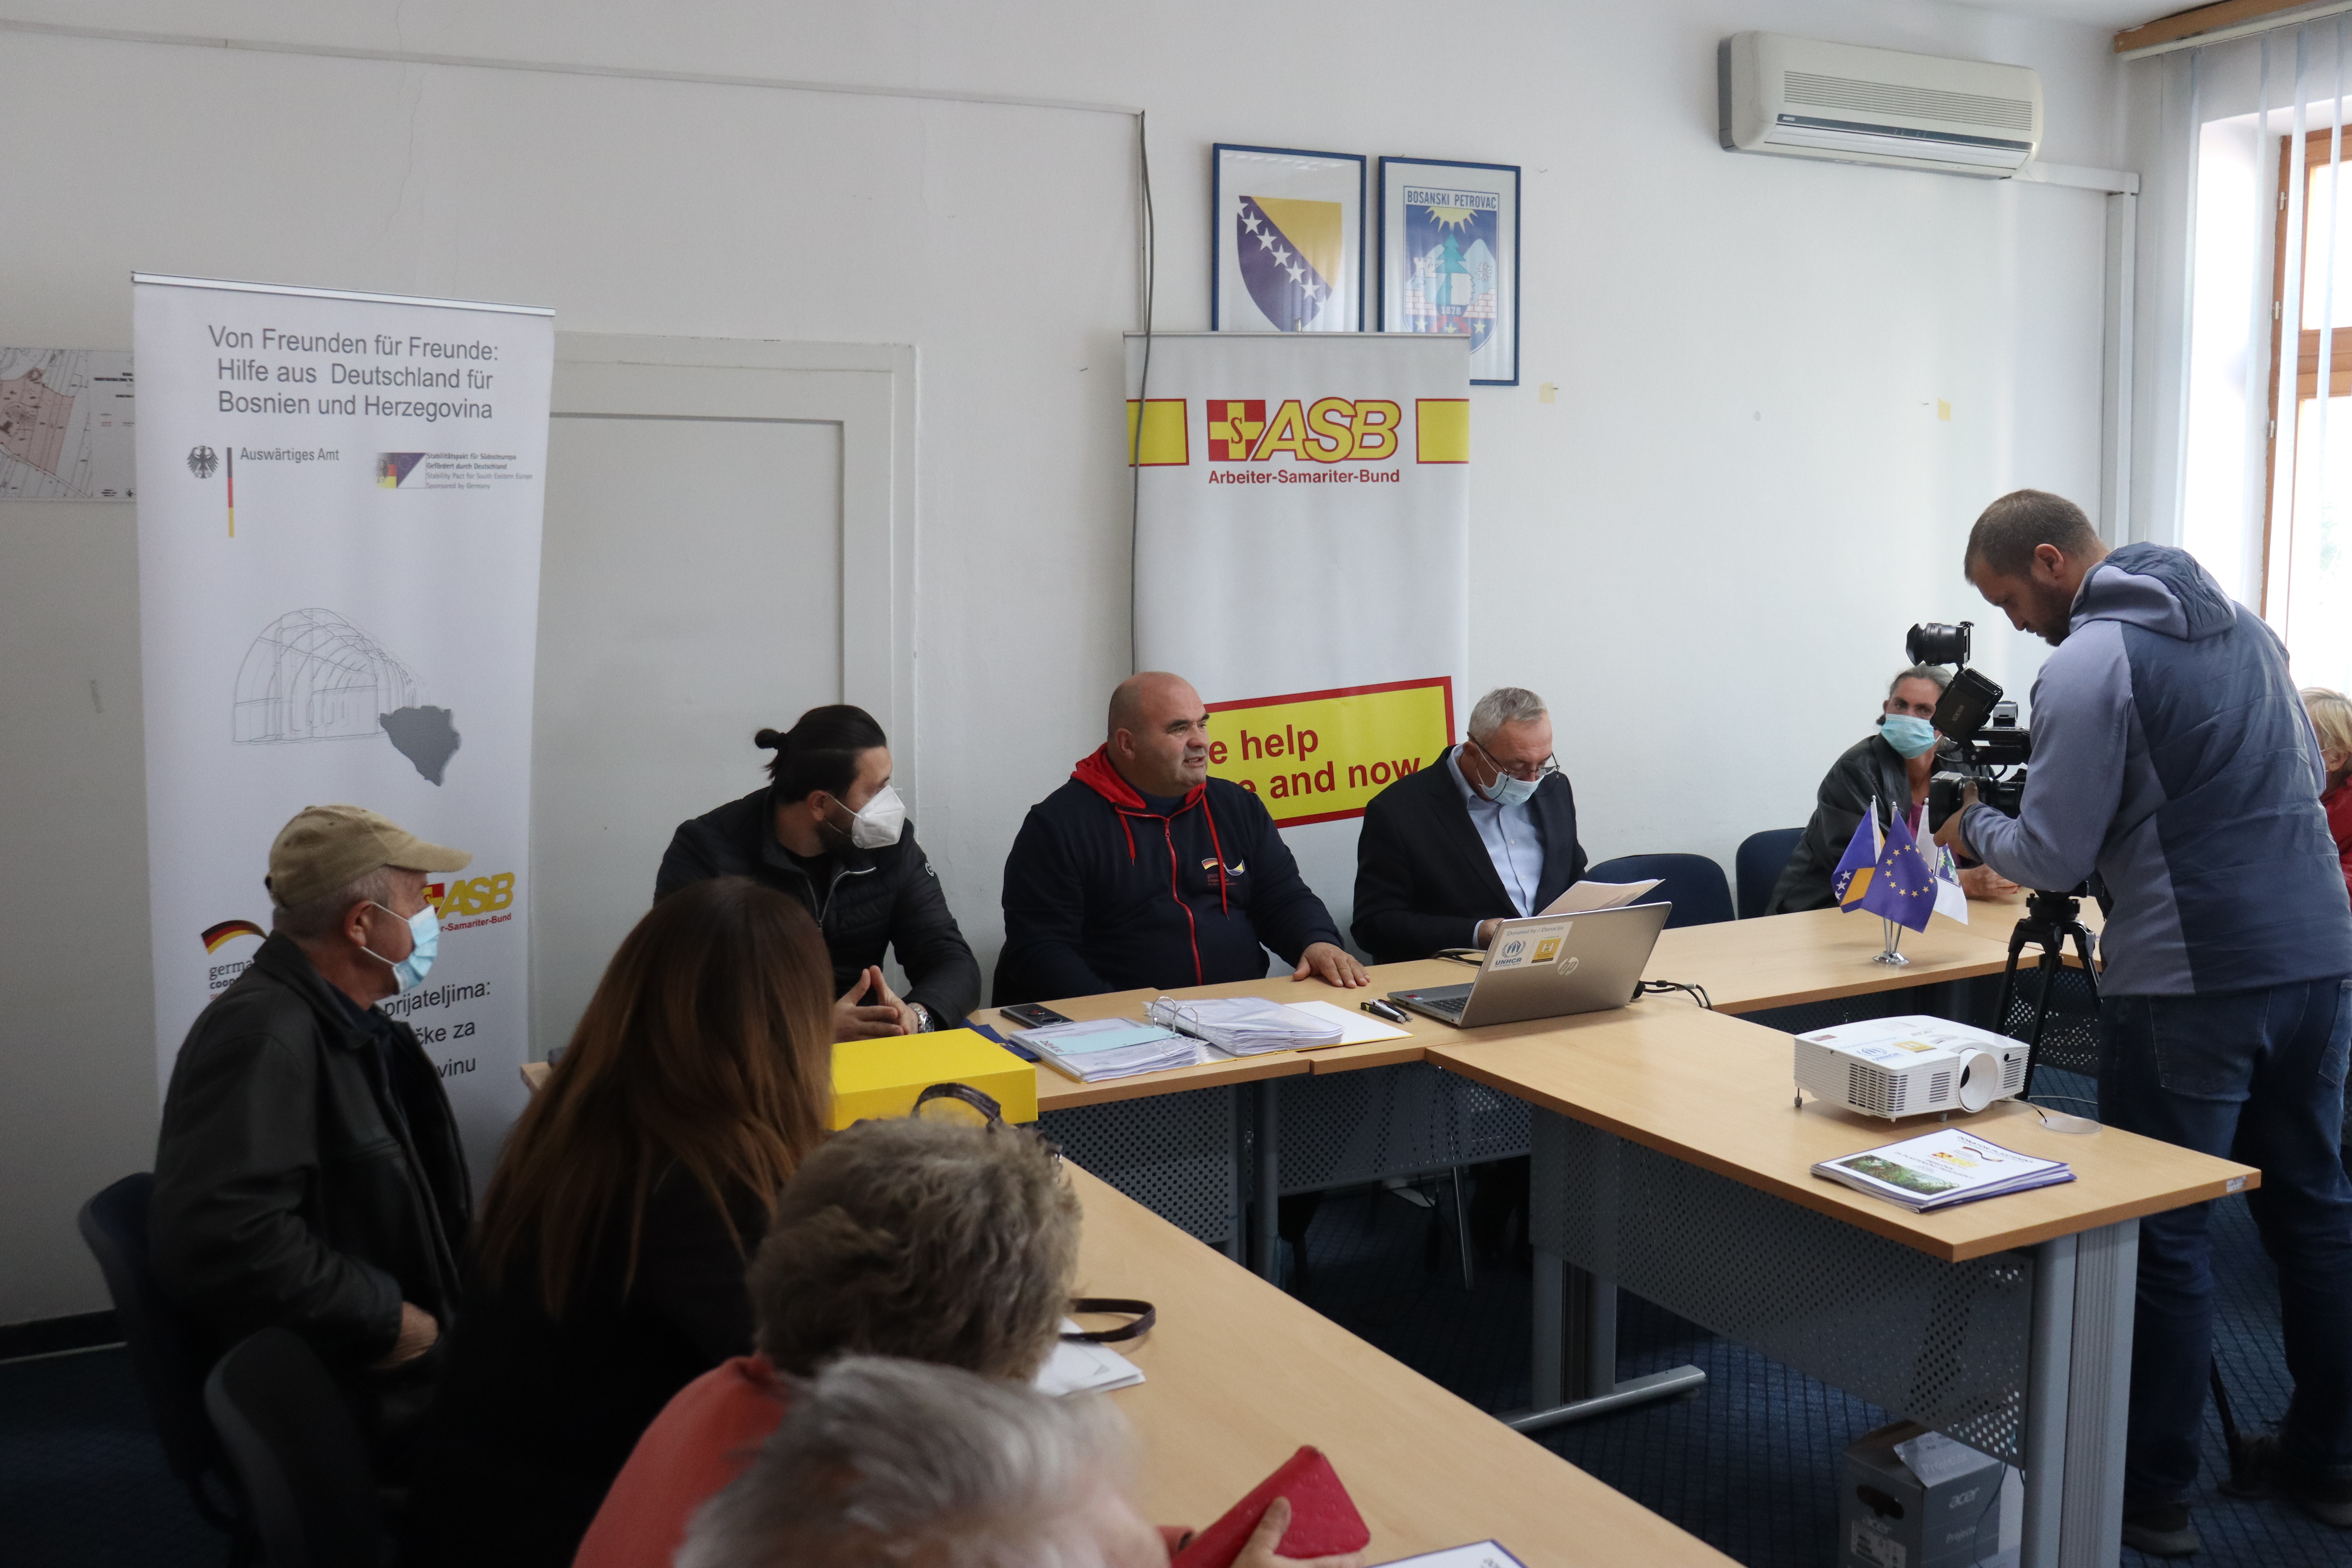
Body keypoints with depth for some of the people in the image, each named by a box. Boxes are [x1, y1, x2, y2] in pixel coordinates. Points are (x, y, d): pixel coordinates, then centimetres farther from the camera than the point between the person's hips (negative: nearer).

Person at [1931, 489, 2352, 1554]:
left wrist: (1974, 828, 7)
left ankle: (2150, 1495, 9)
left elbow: (2052, 855, -12)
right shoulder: (2239, 622, 13)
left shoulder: (2090, 661, -12)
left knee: (2164, 1235, 1)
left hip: (2192, 983, -8)